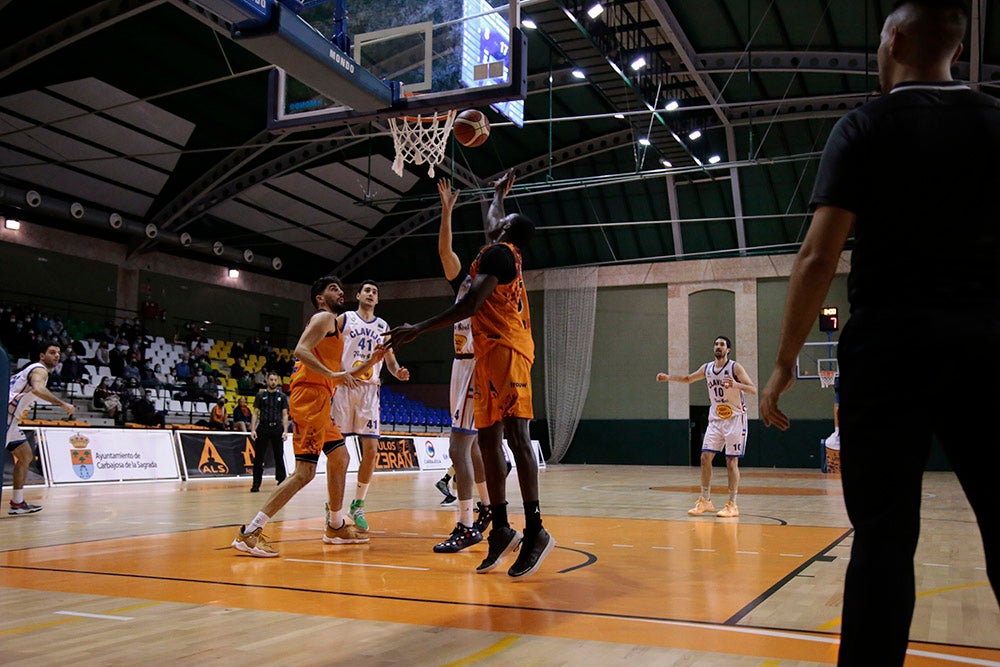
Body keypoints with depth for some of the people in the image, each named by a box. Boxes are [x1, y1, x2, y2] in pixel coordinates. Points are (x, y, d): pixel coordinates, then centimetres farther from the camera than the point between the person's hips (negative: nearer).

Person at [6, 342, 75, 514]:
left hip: (11, 418, 11)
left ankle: (17, 503, 19)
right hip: (5, 414, -11)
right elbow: (37, 389, -32)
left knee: (25, 456, 15)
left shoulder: (32, 369, 21)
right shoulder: (40, 370, -10)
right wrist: (63, 404, -34)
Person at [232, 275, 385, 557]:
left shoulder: (335, 325, 27)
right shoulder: (323, 318, -2)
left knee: (340, 458, 18)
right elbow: (301, 350, -19)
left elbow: (339, 376, 29)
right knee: (305, 472, -15)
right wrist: (332, 375, -26)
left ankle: (336, 527, 29)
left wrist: (369, 363, 18)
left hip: (320, 401, 11)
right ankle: (250, 532, -16)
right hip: (309, 398, -11)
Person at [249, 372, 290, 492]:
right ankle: (256, 484, 5)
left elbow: (285, 415, 7)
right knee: (258, 458, -1)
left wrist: (285, 430, -4)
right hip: (262, 428, 0)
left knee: (279, 458, 3)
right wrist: (253, 429, -5)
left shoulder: (282, 397, 10)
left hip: (277, 428, 0)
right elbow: (255, 413, 6)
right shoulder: (260, 396, 9)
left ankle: (281, 482, 9)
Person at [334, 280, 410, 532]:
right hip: (344, 386, -3)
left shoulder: (383, 327, 15)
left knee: (371, 450, -3)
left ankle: (358, 506, 9)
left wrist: (398, 372, -5)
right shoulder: (344, 319, 5)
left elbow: (390, 360, 18)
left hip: (369, 389, 3)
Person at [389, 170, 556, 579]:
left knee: (514, 434, -14)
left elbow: (470, 304, -17)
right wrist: (499, 195, 63)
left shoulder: (497, 252, -5)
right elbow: (492, 219, 48)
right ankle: (501, 529, 8)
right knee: (488, 438, 6)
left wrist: (418, 329, -17)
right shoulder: (508, 254, 22)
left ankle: (535, 531, -16)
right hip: (491, 352, 10)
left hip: (505, 348, -10)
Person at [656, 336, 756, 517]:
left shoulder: (735, 367, -11)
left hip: (735, 419, -5)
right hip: (715, 419, 5)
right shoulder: (707, 368, 5)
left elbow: (753, 389, -20)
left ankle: (732, 505, 3)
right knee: (705, 457, 0)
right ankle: (705, 501, 11)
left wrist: (736, 385, -38)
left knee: (731, 461, -4)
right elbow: (688, 379, 22)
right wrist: (668, 378, 10)